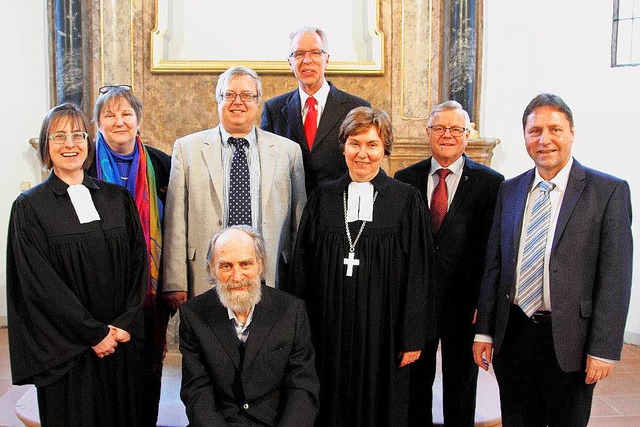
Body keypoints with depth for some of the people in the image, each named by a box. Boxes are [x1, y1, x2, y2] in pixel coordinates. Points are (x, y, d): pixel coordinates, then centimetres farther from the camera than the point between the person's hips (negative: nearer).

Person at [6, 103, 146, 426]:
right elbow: (39, 283, -10)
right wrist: (94, 333, -12)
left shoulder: (118, 198, 6)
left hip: (122, 340, 3)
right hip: (67, 350, -3)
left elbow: (138, 263, 3)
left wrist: (125, 324, -8)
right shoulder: (29, 207, -4)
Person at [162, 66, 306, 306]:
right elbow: (176, 223, 2)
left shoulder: (288, 151, 8)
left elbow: (299, 222, 9)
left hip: (269, 280, 1)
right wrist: (175, 285, -4)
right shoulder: (187, 149, 7)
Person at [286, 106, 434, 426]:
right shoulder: (323, 197, 5)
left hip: (382, 330, -2)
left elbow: (417, 272, -3)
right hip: (330, 326, 2)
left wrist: (413, 337, -6)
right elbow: (302, 266, 7)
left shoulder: (406, 199, -2)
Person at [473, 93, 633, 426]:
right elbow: (493, 264, 8)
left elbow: (615, 276, -9)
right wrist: (484, 331, 5)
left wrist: (603, 349, -12)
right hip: (512, 334, 4)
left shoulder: (609, 191, -6)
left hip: (569, 340, -3)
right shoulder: (509, 190, 7)